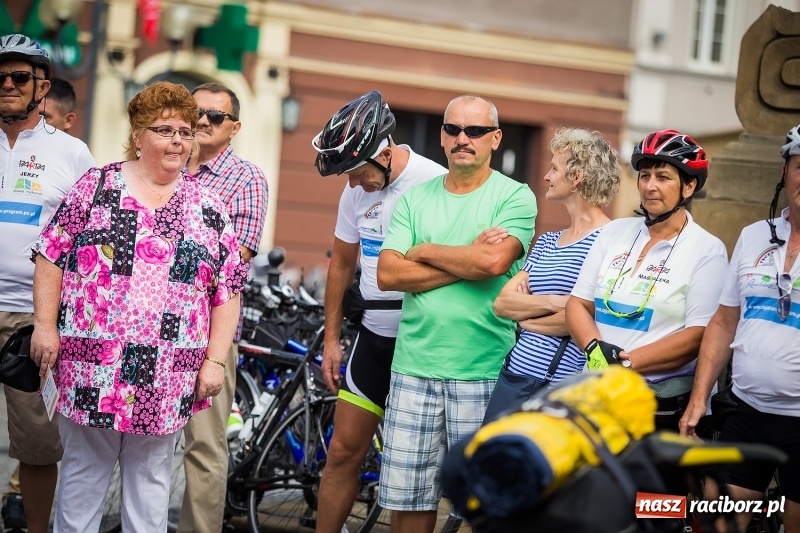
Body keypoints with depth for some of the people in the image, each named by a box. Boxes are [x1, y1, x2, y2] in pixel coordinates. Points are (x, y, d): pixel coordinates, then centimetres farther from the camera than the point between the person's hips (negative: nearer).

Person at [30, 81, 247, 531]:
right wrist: (45, 325, -5)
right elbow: (51, 255, 2)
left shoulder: (209, 207, 6)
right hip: (91, 364, -1)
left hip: (165, 375, 1)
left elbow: (228, 290, 6)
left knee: (152, 475, 9)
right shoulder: (97, 186, 2)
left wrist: (215, 361, 0)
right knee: (84, 466, 7)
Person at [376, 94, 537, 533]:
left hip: (483, 371, -3)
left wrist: (425, 251, -5)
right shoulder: (414, 198, 9)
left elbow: (495, 261, -19)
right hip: (413, 366, 3)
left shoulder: (515, 197, -1)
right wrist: (468, 262, -10)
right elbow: (388, 275, -3)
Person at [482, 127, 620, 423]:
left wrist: (526, 316, -2)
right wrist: (552, 302, -11)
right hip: (516, 375, 7)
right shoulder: (546, 242, 16)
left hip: (565, 386, -7)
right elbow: (502, 303, 7)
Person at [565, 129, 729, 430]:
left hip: (664, 406, -4)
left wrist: (626, 362, -19)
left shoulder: (707, 250, -4)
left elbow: (698, 336, -13)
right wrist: (595, 349, -15)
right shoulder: (614, 232, 10)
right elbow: (578, 304, 5)